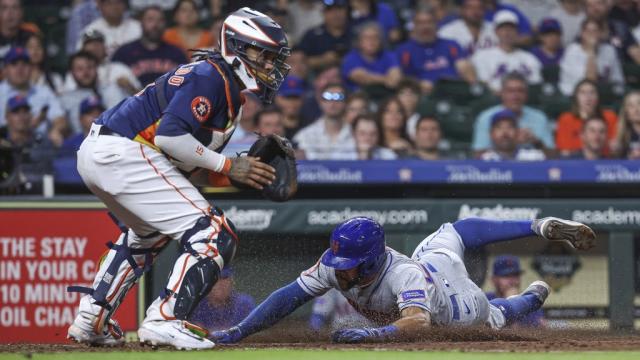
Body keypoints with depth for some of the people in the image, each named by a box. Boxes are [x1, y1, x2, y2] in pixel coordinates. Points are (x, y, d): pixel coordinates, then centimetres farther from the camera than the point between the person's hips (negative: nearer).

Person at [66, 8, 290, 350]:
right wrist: (227, 165, -13)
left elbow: (187, 167, 19)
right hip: (123, 153, -11)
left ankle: (90, 320, 33)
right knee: (213, 234, -12)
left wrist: (240, 175, 6)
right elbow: (170, 136, -21)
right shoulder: (209, 77, -10)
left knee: (147, 233, 35)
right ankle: (164, 322, -17)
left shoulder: (230, 91, 20)